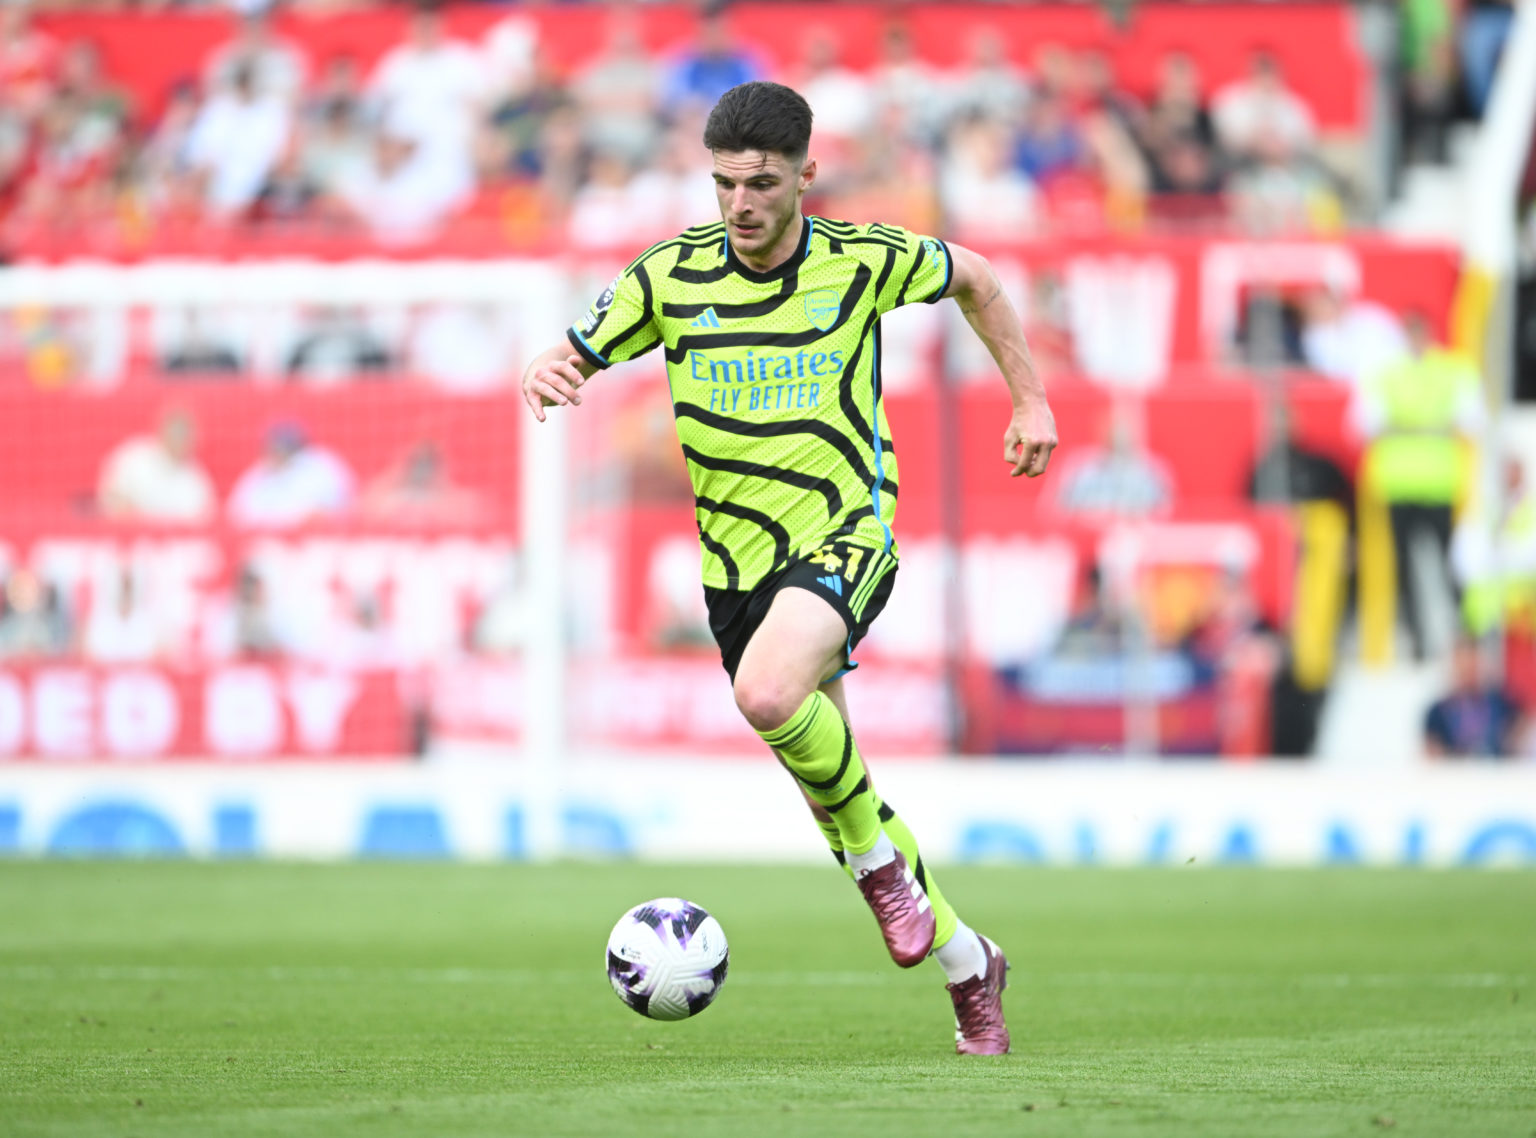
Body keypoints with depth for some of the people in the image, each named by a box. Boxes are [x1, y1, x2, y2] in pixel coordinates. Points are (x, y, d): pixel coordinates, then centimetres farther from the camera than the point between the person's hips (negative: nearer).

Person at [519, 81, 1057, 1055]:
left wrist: (1031, 400, 11)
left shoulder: (862, 261, -7)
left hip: (845, 538, -4)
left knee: (768, 695, -34)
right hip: (736, 563, 4)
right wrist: (547, 377, -20)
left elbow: (973, 277, 12)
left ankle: (878, 857, -9)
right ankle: (969, 966, 27)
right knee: (828, 782, 10)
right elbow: (573, 359, 4)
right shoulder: (674, 275, -3)